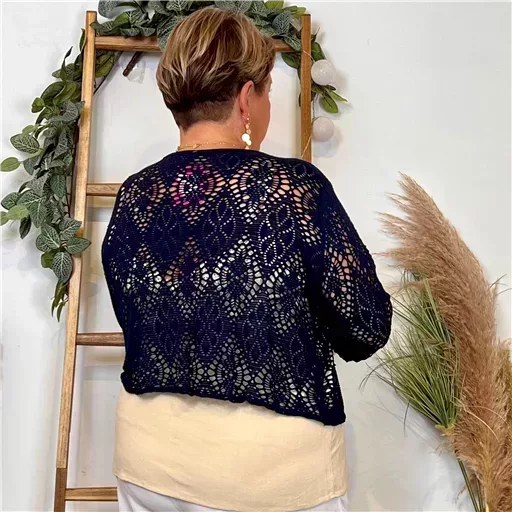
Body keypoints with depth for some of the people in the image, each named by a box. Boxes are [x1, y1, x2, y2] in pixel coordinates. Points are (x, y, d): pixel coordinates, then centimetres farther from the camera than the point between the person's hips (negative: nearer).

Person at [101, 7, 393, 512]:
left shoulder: (131, 196, -5)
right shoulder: (294, 185, -19)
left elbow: (136, 323, 7)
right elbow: (366, 329, -13)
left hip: (150, 453, 4)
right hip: (275, 458, -3)